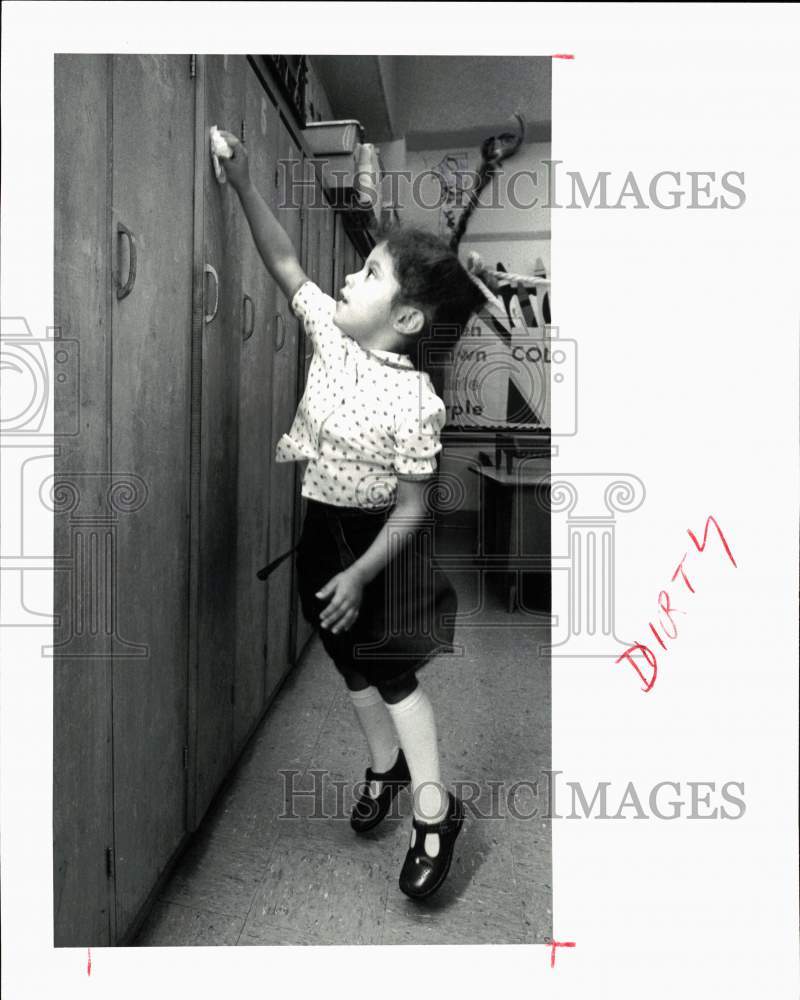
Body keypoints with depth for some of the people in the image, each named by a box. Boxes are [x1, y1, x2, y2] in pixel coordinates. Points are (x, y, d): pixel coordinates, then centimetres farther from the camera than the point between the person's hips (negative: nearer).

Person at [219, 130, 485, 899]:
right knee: (350, 661, 18)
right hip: (320, 526, 7)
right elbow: (286, 265, -2)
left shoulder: (415, 401, -25)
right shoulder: (332, 329, -7)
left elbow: (413, 505, -21)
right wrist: (244, 187, -11)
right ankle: (385, 764, 40)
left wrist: (361, 574, -24)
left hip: (376, 539, -7)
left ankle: (433, 806, 17)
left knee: (390, 668, 1)